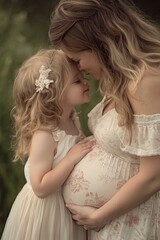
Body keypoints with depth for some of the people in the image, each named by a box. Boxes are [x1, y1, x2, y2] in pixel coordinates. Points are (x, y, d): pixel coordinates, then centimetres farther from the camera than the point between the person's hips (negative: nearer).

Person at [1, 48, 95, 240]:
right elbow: (41, 188, -29)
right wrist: (71, 158, -29)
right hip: (46, 211, -7)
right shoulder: (44, 136, -28)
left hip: (70, 205, 8)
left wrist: (92, 147, -3)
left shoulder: (72, 121, -3)